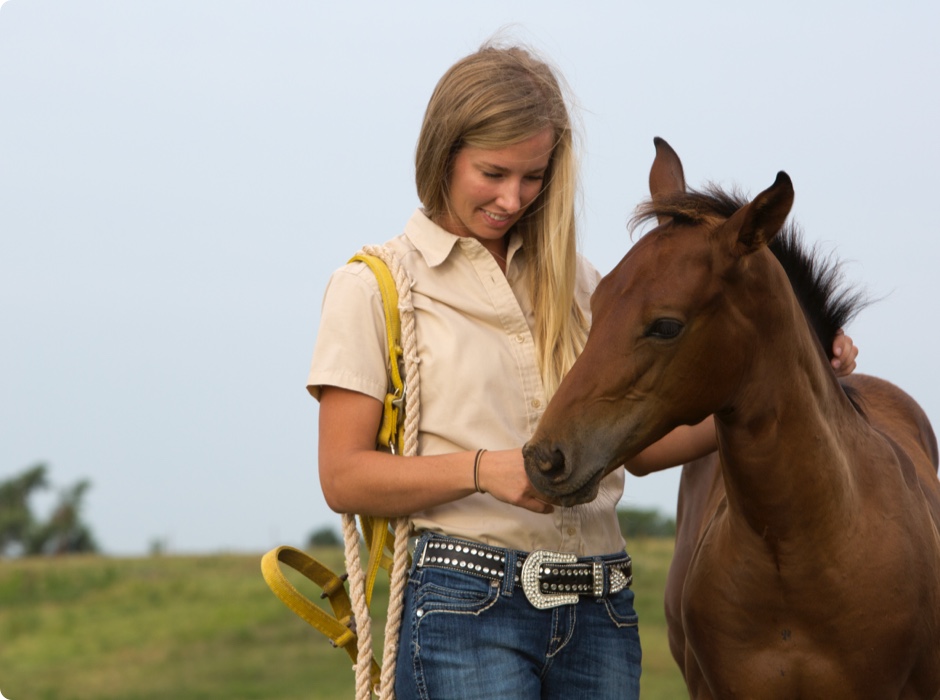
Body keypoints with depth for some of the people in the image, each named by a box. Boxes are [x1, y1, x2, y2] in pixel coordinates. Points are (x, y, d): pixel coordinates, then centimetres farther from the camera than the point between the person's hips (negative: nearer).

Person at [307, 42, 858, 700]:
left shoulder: (575, 283, 18)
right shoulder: (373, 286, 3)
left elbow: (639, 441, 20)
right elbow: (343, 477, -5)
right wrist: (484, 469, -19)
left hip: (598, 613, 5)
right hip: (465, 601, -5)